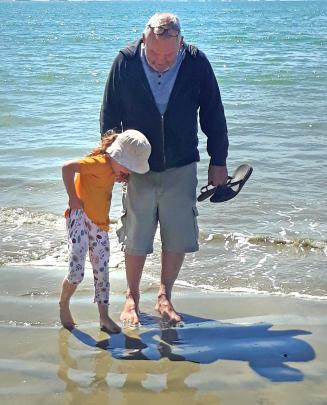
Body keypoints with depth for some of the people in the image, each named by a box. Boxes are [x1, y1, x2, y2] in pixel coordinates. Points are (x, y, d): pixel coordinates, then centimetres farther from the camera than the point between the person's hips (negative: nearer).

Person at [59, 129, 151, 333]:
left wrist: (120, 178, 11)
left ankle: (104, 318, 17)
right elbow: (67, 167, -28)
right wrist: (73, 198, -21)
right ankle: (63, 305, 18)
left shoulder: (112, 169, 9)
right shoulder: (99, 163, -18)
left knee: (102, 272, 8)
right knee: (77, 272, -10)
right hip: (80, 217, -8)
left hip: (100, 224, 8)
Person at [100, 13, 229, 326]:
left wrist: (218, 161, 2)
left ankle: (164, 297, 27)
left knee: (178, 240, 7)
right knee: (135, 241, 6)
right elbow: (109, 115, -1)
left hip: (181, 169, 1)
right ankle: (132, 299, 26)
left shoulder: (196, 63, -11)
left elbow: (214, 116, -1)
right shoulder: (125, 62, -12)